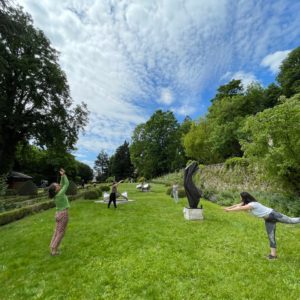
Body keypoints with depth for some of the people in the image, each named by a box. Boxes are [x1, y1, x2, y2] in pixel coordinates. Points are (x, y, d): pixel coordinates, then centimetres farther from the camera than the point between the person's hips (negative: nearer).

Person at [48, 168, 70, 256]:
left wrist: (62, 176, -1)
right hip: (63, 214, -8)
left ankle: (52, 247, 28)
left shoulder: (56, 194, -2)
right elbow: (66, 184, -19)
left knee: (57, 232, 19)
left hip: (58, 214, 8)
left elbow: (62, 184, 6)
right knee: (61, 233, 5)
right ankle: (54, 250, 12)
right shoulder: (60, 194, -22)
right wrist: (64, 175, -12)